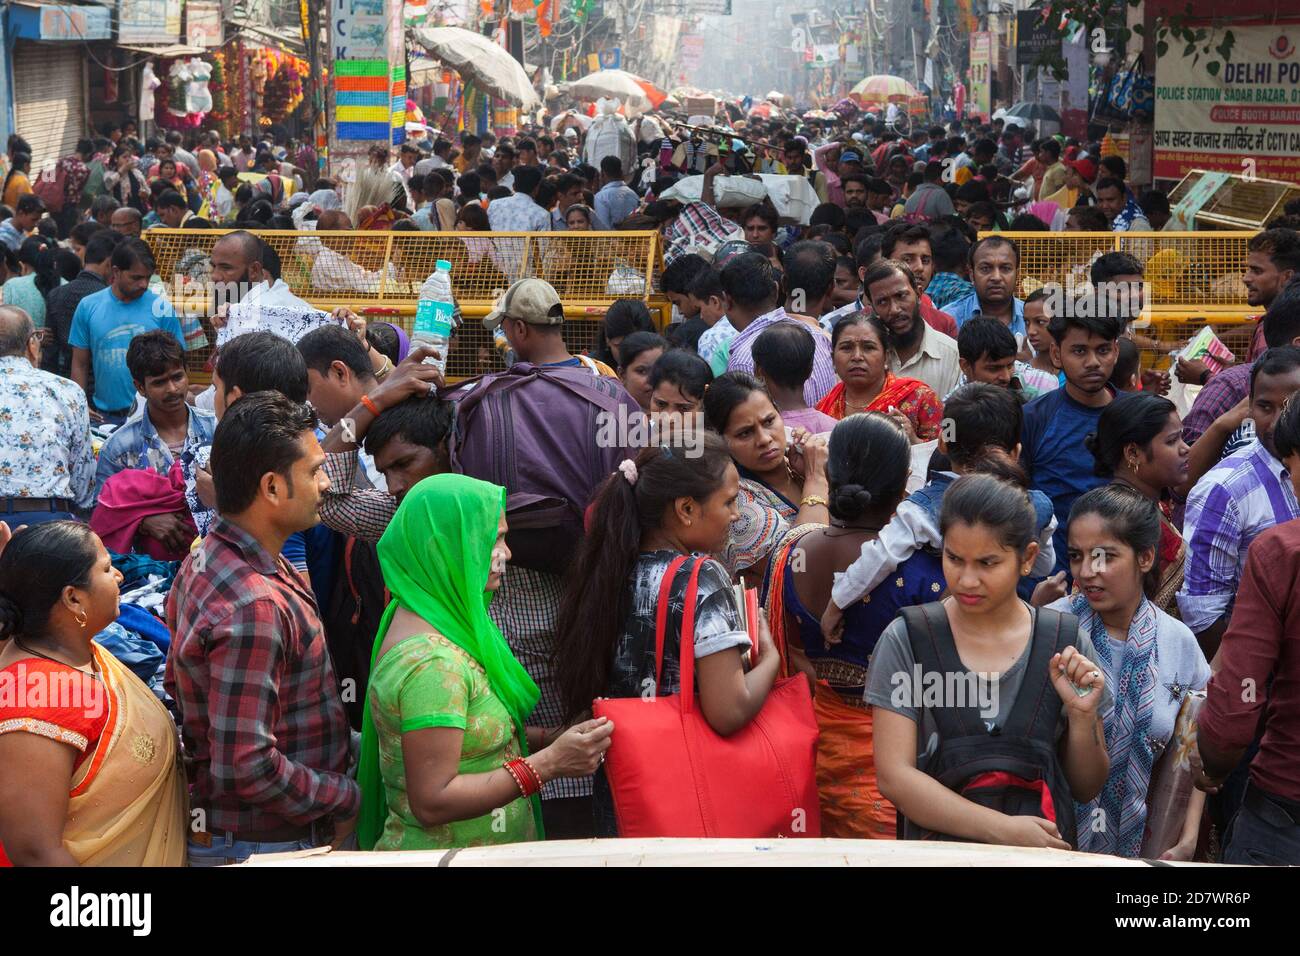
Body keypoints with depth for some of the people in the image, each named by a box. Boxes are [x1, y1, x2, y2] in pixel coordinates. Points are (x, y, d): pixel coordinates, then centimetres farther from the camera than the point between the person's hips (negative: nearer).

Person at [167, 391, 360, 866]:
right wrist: (349, 799, -15)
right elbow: (247, 768, -29)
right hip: (264, 846, -9)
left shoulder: (206, 561, 3)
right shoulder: (253, 608, -28)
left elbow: (180, 684, 13)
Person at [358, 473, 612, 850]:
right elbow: (432, 803, -26)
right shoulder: (430, 661, -23)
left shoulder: (435, 622, 6)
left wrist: (550, 738, -2)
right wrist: (550, 763, -24)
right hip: (441, 857, -9)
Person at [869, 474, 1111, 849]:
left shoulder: (1066, 644, 3)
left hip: (1047, 846, 0)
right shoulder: (905, 641, -1)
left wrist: (1082, 715, -7)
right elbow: (894, 776, -6)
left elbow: (1086, 789, 10)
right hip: (939, 849, 0)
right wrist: (1004, 830, -14)